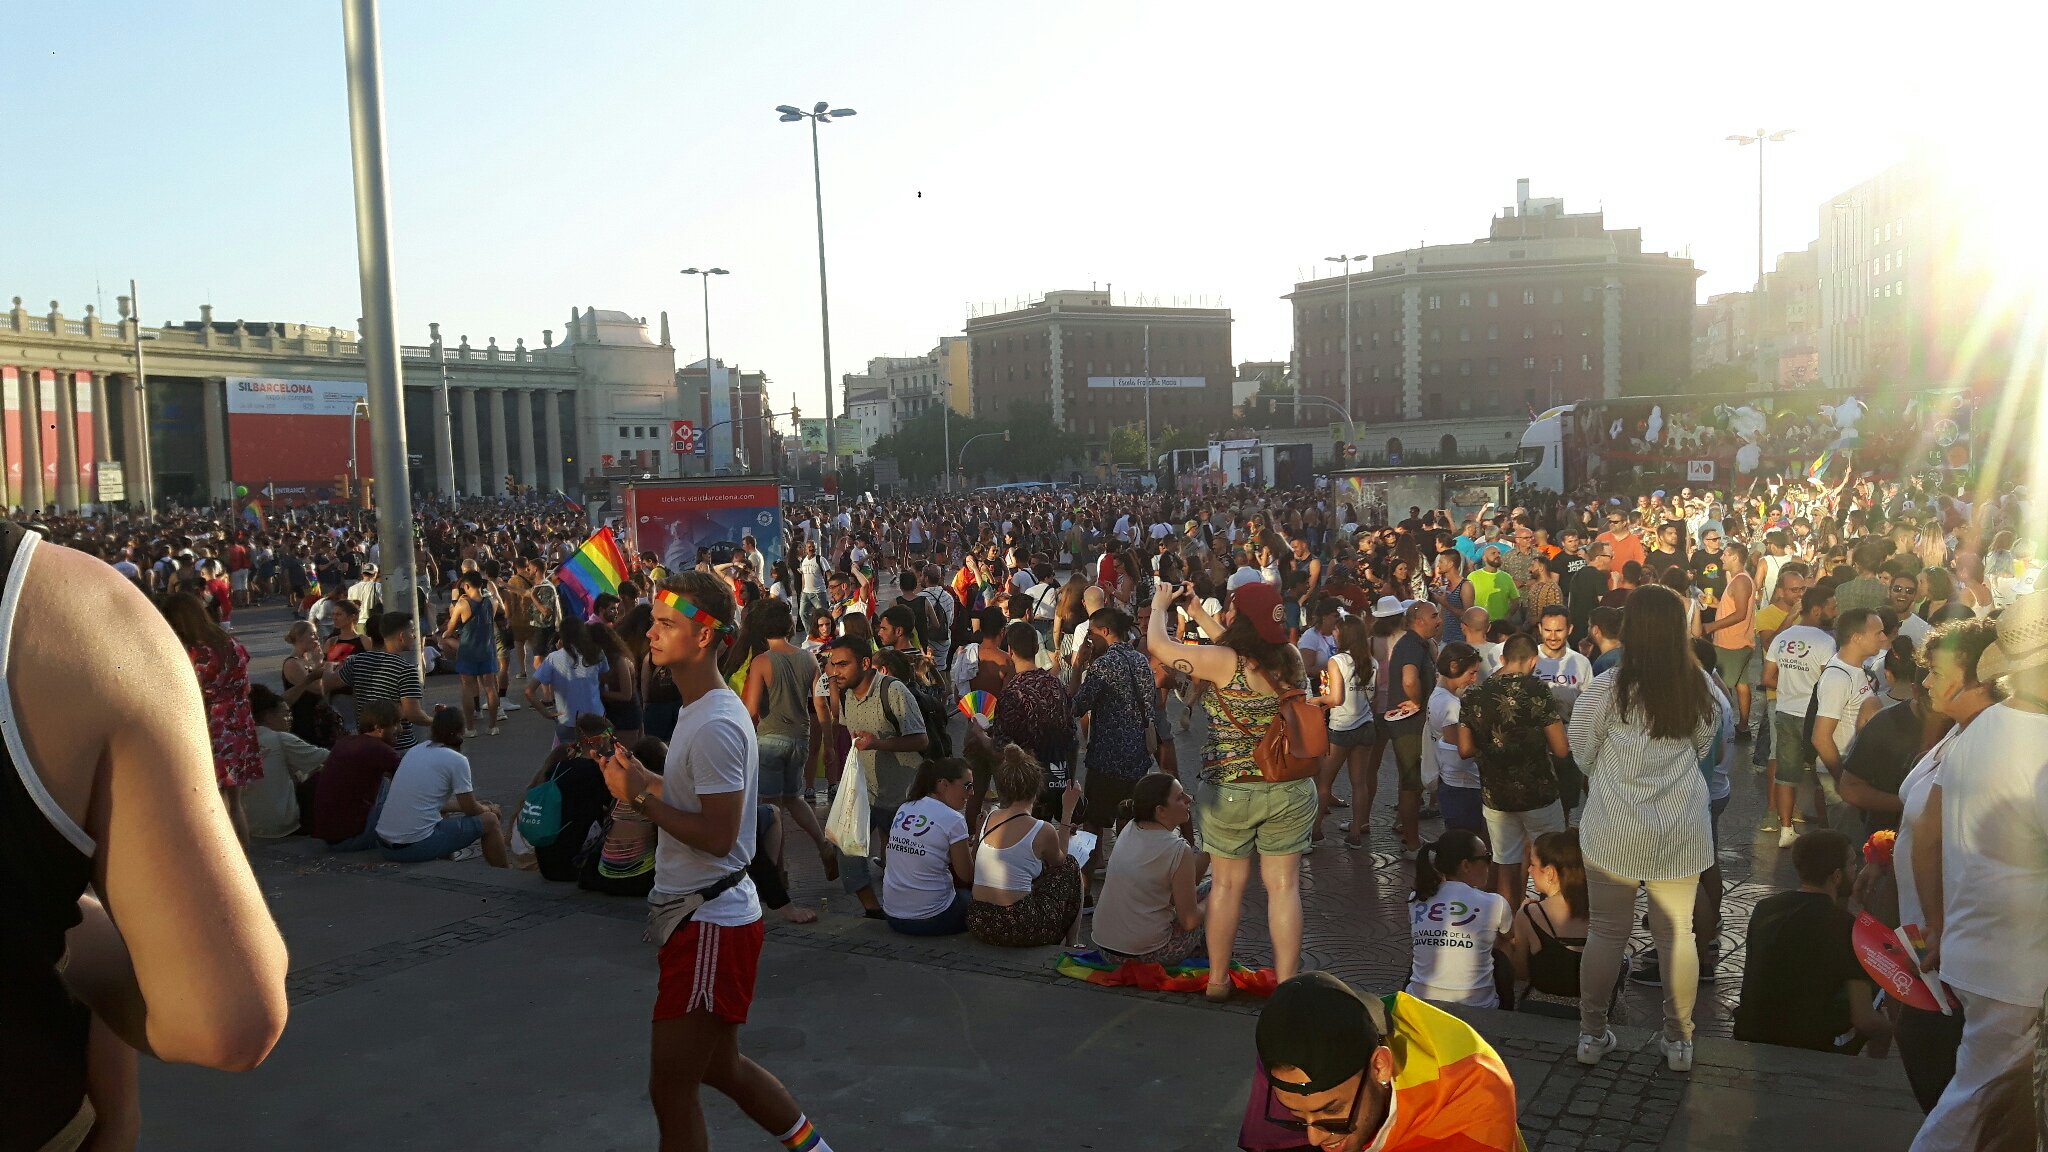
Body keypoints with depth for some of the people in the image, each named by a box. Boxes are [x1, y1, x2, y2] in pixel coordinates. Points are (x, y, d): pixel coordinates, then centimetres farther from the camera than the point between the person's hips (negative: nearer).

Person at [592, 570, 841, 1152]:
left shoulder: (715, 726, -22)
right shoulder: (700, 709, 11)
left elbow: (718, 836, -25)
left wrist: (641, 797, -19)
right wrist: (645, 778, 3)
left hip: (709, 924, -11)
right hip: (699, 914, 11)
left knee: (670, 1086, 0)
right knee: (719, 1066, 23)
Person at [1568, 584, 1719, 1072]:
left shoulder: (1608, 687, -16)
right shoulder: (1699, 687, -5)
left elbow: (1581, 752, -3)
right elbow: (1702, 747, 10)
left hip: (1615, 830, -2)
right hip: (1682, 830, 2)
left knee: (1606, 930, 10)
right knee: (1677, 932, 14)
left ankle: (1592, 1033, 21)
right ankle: (1678, 1039, 24)